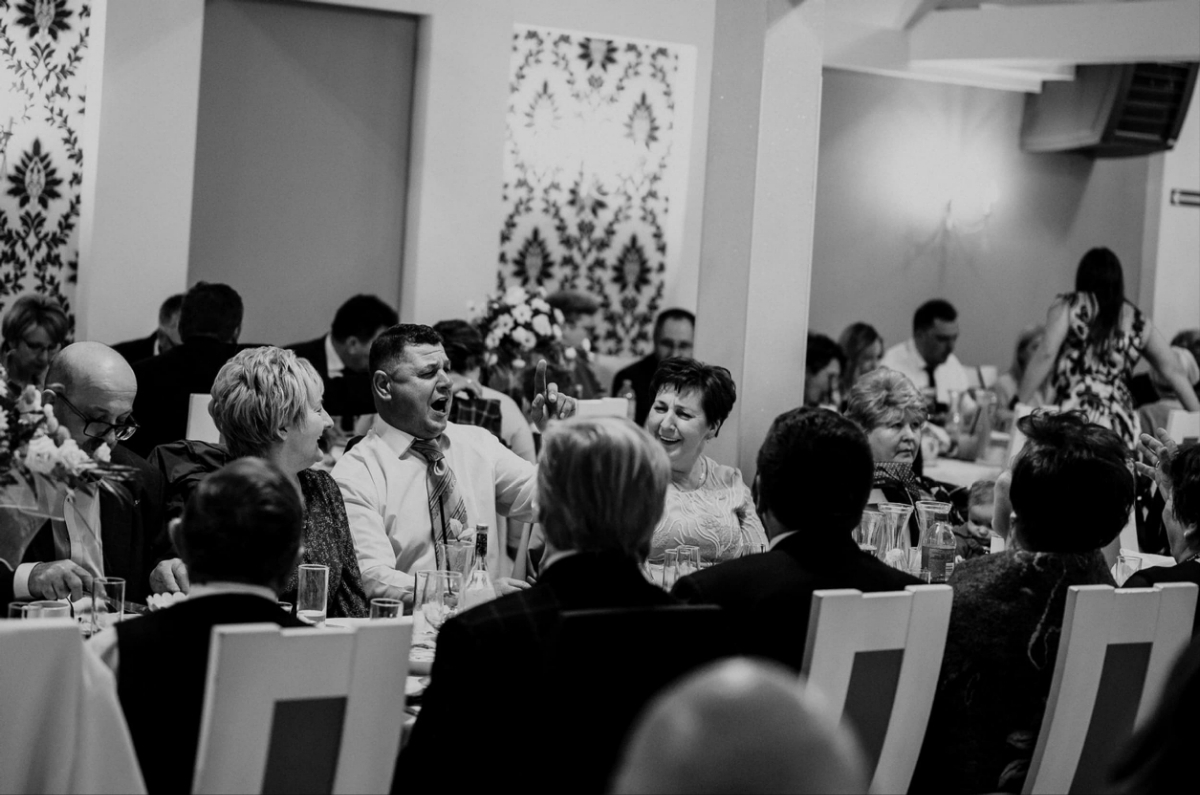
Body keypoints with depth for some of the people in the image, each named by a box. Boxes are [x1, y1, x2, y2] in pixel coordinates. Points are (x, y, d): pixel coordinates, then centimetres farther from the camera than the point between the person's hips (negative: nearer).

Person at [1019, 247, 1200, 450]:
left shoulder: (1069, 306, 8)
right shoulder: (1137, 321, 18)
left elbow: (1046, 355, -4)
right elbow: (1173, 372, 19)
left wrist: (1021, 403, -2)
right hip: (1121, 428, 4)